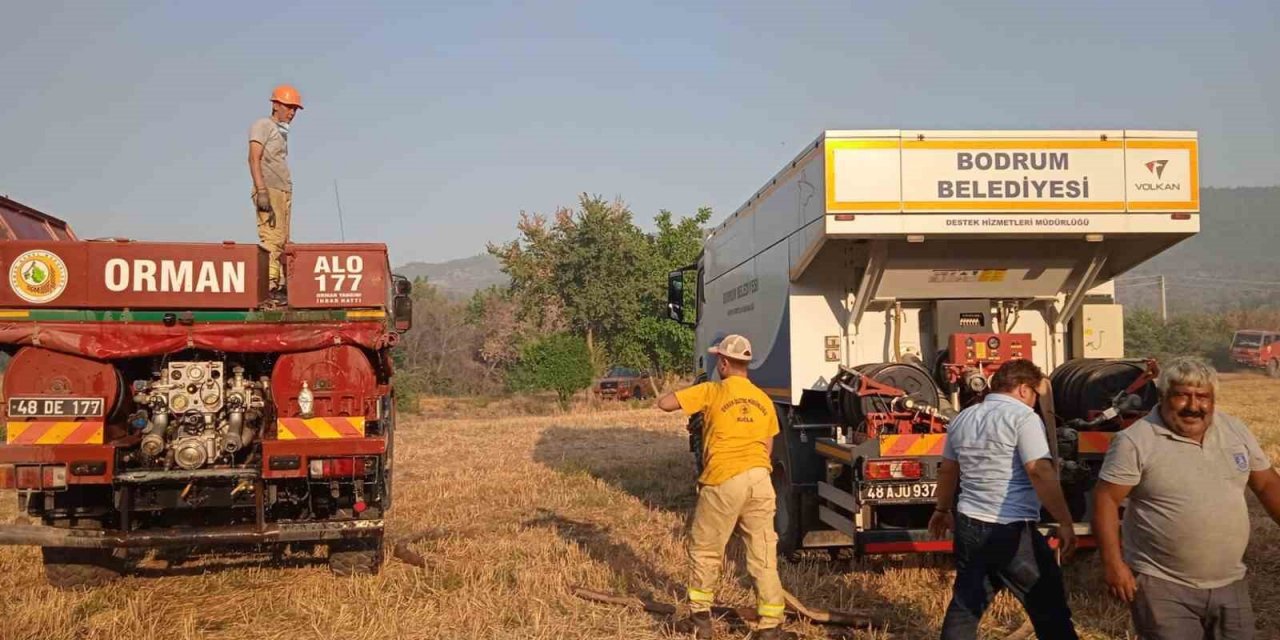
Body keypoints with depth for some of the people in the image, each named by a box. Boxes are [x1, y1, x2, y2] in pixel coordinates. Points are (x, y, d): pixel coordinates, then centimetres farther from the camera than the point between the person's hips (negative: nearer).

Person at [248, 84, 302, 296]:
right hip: (269, 190, -8)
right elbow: (254, 159, -10)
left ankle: (280, 285, 3)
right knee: (272, 238, -17)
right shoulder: (262, 126, 0)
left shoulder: (282, 132, 24)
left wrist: (287, 195, 17)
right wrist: (261, 191, -21)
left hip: (285, 191, 8)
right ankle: (269, 285, -21)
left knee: (282, 240, 3)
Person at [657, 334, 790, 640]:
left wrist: (687, 392, 18)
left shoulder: (711, 392, -2)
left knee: (704, 550, 13)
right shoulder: (763, 400, 13)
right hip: (760, 479, 4)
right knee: (764, 556, 8)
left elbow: (664, 403, -1)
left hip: (723, 481, -4)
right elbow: (767, 449, 17)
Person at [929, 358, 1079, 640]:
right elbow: (1040, 472, -19)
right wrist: (1065, 522, -16)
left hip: (968, 526, 7)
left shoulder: (963, 418, 12)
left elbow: (947, 471, 23)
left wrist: (943, 509, 36)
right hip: (1012, 531, -7)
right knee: (1049, 610, 5)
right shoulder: (1023, 417, -10)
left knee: (965, 606, 17)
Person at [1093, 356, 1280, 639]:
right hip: (1163, 587, -5)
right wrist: (1113, 563, -18)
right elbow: (1105, 500, -14)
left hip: (1229, 584, 6)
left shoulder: (1236, 431, 5)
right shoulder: (1135, 442, -14)